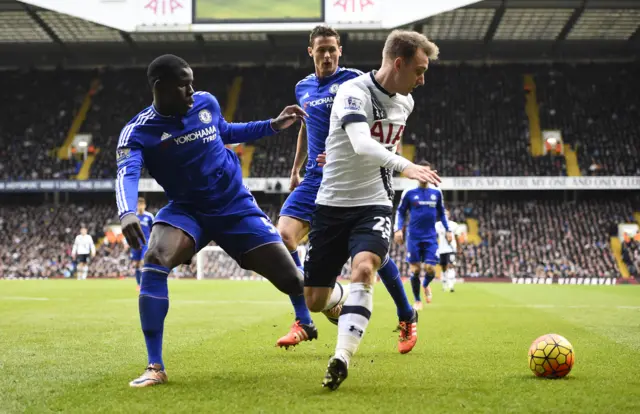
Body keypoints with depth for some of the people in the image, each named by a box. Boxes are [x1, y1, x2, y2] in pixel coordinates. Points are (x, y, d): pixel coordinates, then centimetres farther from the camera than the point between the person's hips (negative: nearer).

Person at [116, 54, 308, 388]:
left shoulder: (207, 103, -2)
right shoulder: (138, 131, -14)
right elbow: (127, 173, -34)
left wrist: (273, 125, 15)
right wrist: (127, 213, -54)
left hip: (236, 207, 2)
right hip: (186, 210, -2)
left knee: (293, 281, -5)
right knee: (154, 263, -32)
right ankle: (155, 367, -23)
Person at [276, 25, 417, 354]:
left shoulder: (353, 80, -5)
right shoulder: (303, 88, 14)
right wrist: (296, 168, 26)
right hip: (315, 178, 5)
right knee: (284, 235, -13)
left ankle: (406, 318, 19)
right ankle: (303, 323, -5)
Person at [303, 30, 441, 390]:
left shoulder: (405, 102, 5)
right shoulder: (354, 92, -17)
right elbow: (362, 145, -34)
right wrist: (405, 167, -47)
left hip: (374, 205, 3)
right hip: (333, 203, -3)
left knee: (364, 268, -30)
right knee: (315, 302, 3)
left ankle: (342, 358, -32)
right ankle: (339, 300, 40)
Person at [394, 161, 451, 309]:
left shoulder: (436, 192, 6)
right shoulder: (409, 193, -1)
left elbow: (441, 213, 18)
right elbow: (400, 212, 5)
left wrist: (447, 230, 12)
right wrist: (398, 229, -8)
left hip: (430, 237, 1)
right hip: (414, 237, -1)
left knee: (430, 269, -8)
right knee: (415, 269, -1)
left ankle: (426, 285, 27)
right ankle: (417, 300, 16)